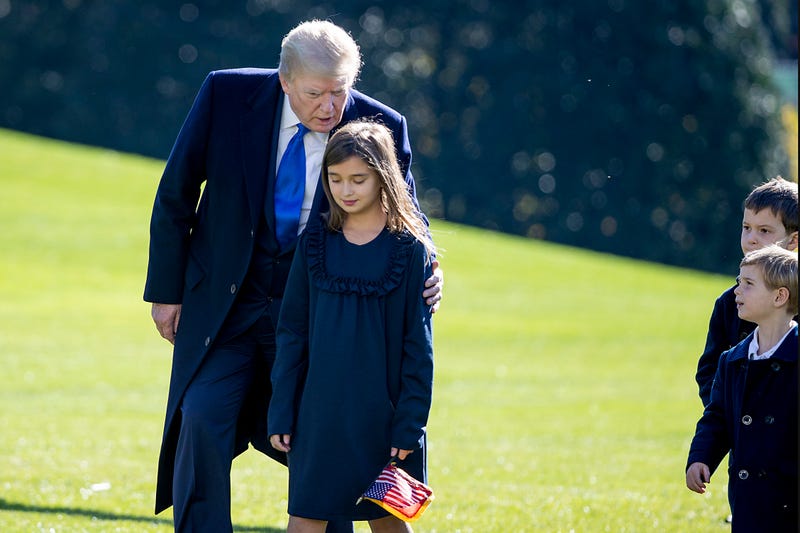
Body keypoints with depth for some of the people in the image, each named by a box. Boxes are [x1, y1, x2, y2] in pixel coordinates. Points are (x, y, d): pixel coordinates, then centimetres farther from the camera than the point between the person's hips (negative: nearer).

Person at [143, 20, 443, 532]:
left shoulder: (380, 127, -11)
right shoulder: (227, 94, -11)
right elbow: (176, 193, 0)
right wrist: (167, 289, 1)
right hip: (224, 304, 0)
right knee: (202, 420, -13)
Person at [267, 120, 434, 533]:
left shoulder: (410, 249, -4)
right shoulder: (315, 243, 3)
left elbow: (418, 345, -3)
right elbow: (291, 332, 6)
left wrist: (409, 425, -7)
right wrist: (280, 414, 1)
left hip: (381, 414, -2)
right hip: (320, 410, 2)